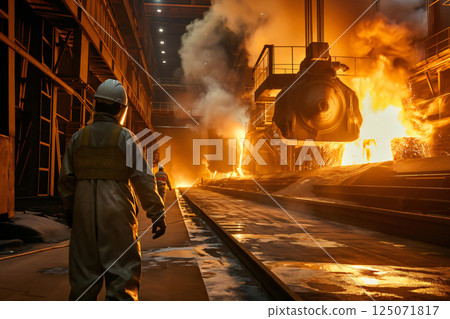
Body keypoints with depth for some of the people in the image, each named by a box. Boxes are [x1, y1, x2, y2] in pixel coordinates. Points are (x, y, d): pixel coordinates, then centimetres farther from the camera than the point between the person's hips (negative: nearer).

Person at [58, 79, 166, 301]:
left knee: (84, 273, 15)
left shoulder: (78, 137, 7)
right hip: (117, 215, -4)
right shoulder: (124, 136, -5)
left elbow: (66, 179, 9)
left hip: (84, 215, 4)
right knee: (123, 274, 4)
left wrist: (69, 209, 23)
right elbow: (142, 178, -10)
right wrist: (157, 215, -6)